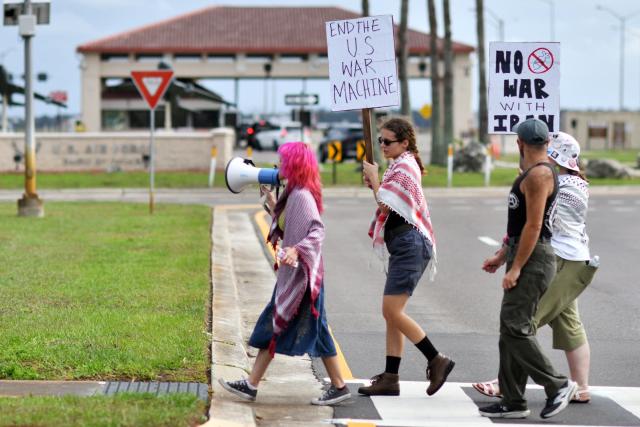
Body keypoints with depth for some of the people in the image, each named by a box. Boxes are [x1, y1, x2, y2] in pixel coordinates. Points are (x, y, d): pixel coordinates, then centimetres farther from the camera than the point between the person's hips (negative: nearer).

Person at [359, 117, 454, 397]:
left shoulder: (404, 167, -12)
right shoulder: (401, 165, 19)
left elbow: (386, 205, -16)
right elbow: (388, 204, 20)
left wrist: (374, 177, -4)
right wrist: (374, 183, 6)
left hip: (409, 245, -11)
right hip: (402, 246, 11)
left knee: (392, 311, -12)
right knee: (392, 313, 9)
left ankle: (437, 361, -6)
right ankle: (390, 378, 10)